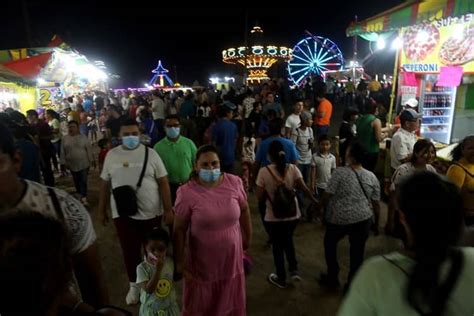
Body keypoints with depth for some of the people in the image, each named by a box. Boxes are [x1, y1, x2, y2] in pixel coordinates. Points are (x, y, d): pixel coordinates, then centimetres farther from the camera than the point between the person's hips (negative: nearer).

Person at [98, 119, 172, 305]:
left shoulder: (150, 154, -5)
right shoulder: (112, 155, 2)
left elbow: (163, 183, -4)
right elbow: (105, 185, 8)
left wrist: (168, 209, -7)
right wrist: (102, 211, 11)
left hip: (151, 213, -1)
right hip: (123, 213, 1)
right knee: (130, 250, 12)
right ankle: (134, 285, 34)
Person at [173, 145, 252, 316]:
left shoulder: (234, 183, -11)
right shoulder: (187, 193, -19)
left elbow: (244, 210, 4)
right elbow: (179, 230, -12)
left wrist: (248, 237, 11)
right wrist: (179, 262, -9)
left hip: (231, 254, 3)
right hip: (202, 258, -2)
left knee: (230, 298, 24)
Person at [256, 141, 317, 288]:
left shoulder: (264, 171, -15)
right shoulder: (293, 168, -8)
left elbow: (260, 197, -11)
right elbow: (304, 188, -9)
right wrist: (315, 201, 5)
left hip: (273, 217, -3)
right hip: (292, 214, 3)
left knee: (277, 245, 17)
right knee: (288, 240, 29)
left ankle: (281, 278, 31)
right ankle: (294, 270, 24)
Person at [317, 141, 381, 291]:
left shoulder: (339, 172, -13)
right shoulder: (372, 177, 1)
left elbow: (327, 195, -12)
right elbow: (376, 203, 4)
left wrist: (318, 208, 4)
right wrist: (377, 222, 17)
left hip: (339, 218, -3)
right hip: (363, 219, 3)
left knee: (330, 244, 21)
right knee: (357, 252, 15)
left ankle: (332, 278, 30)